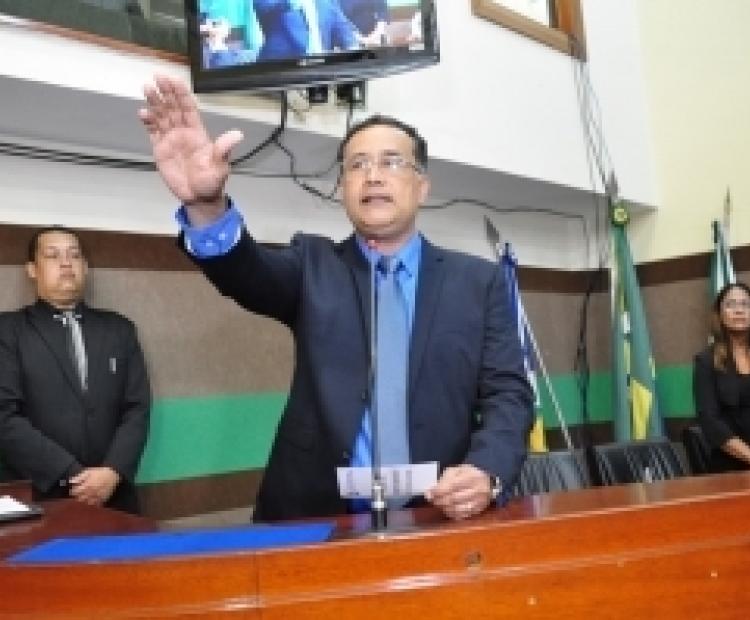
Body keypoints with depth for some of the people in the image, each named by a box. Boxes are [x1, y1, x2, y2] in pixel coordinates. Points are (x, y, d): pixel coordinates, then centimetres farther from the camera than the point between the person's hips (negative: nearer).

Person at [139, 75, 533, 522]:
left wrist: (487, 473, -16)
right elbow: (249, 272, -11)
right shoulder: (314, 265, 9)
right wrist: (206, 204, -32)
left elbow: (509, 393, 3)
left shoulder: (479, 281, 8)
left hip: (439, 514, 1)